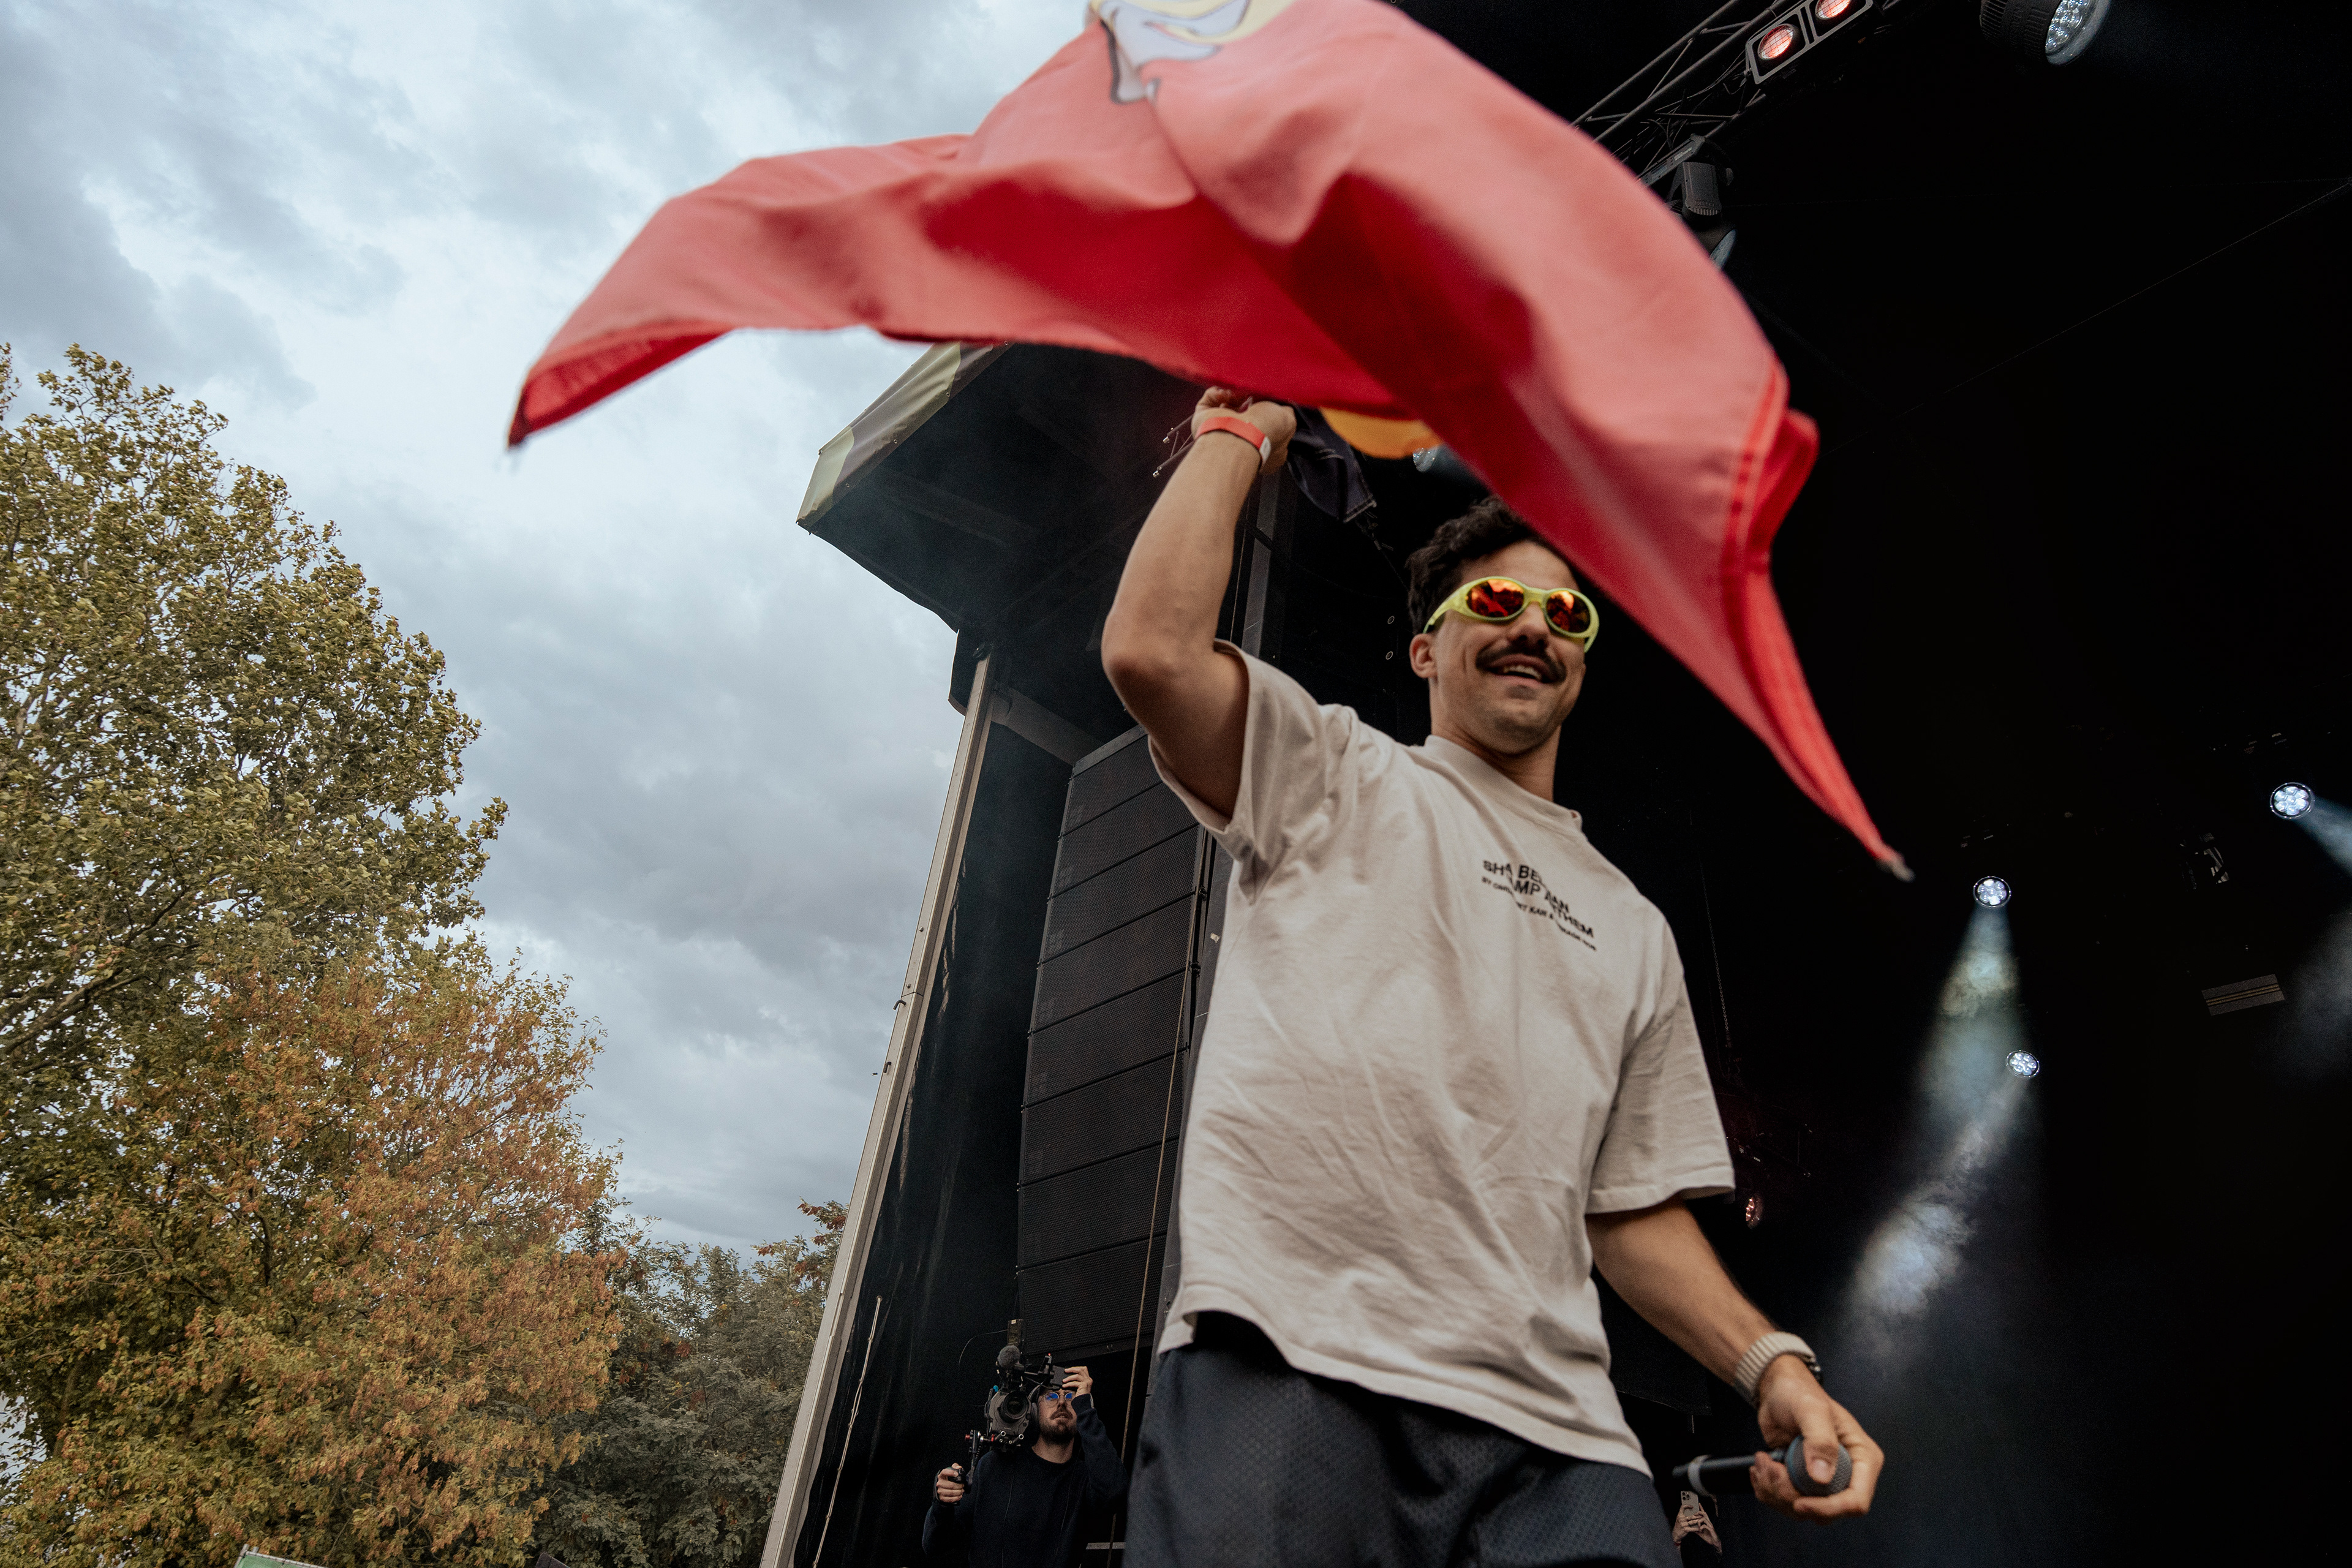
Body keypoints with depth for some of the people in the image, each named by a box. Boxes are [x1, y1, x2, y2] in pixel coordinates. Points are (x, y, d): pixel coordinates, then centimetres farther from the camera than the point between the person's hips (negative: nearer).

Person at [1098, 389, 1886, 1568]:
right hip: (1283, 1362, -4)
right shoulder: (1331, 775, 11)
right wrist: (1239, 436, 7)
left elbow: (1633, 1207, 22)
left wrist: (1769, 1361, 4)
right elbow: (1149, 650, -7)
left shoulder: (1633, 929, 23)